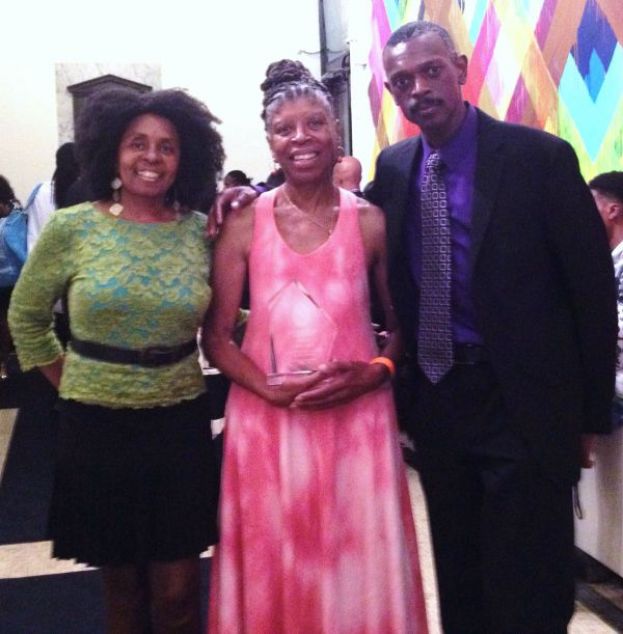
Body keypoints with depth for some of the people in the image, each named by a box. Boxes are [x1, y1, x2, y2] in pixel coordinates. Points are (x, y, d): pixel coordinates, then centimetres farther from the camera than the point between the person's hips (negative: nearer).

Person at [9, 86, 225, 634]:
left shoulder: (202, 230, -2)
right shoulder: (70, 227, -6)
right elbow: (26, 317, 7)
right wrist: (68, 383, 5)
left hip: (180, 423, 1)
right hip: (97, 424, 0)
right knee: (122, 584, 15)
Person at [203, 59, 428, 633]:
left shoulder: (370, 221, 2)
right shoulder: (244, 224, 1)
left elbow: (401, 321, 9)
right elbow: (216, 335, 2)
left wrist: (375, 371, -10)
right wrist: (268, 386, -14)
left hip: (357, 416, 0)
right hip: (267, 418, 0)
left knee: (359, 562, 9)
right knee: (276, 564, 11)